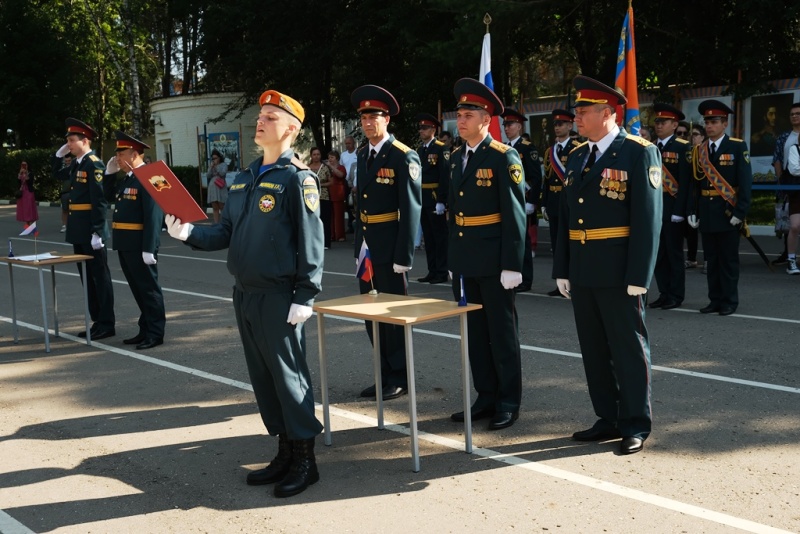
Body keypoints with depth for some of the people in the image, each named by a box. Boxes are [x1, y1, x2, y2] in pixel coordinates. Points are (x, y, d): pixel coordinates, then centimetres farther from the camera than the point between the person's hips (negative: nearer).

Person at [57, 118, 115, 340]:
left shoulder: (94, 164, -13)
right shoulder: (76, 164, 13)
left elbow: (100, 201, -19)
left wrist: (97, 232, -22)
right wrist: (60, 154, 15)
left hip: (90, 231, -9)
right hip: (78, 230, 9)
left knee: (99, 277, -1)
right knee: (87, 277, 13)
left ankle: (106, 324, 5)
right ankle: (97, 321, 21)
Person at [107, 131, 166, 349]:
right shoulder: (127, 178, 14)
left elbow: (154, 216, -21)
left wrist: (148, 249, -25)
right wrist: (109, 173, 11)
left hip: (140, 245, -9)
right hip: (125, 245, 9)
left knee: (148, 288, 1)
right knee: (137, 288, 16)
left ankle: (155, 333, 10)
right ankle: (145, 330, 26)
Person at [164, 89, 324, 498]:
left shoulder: (298, 177, -10)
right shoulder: (244, 178, 14)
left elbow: (310, 242, -14)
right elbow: (225, 233, 13)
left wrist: (305, 296, -18)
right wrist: (188, 233, -3)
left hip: (278, 297, -8)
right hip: (244, 294, 8)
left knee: (288, 375, -1)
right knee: (262, 377, 13)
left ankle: (305, 460, 11)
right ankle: (285, 453, 26)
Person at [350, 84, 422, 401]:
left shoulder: (404, 157, -12)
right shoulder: (363, 155, 11)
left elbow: (411, 210, -15)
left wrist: (404, 256, -18)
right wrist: (358, 241, 11)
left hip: (389, 248, -8)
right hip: (366, 245, 8)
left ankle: (399, 378, 16)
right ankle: (384, 374, 27)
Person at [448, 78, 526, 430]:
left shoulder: (504, 158, -11)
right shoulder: (456, 158, 11)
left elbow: (515, 215, -14)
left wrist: (512, 265, -17)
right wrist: (452, 256, 14)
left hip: (494, 261, -7)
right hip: (464, 261, 7)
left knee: (502, 332, 4)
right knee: (474, 332, 13)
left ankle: (509, 402, 15)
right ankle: (486, 397, 24)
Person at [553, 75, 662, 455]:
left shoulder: (639, 153, -8)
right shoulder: (576, 157, 13)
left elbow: (648, 218, -13)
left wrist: (638, 277, -17)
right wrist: (562, 269, 10)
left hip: (619, 272, -7)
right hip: (582, 272, 7)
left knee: (628, 349, 3)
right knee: (594, 350, 13)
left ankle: (635, 426, 15)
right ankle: (608, 419, 25)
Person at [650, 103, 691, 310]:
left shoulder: (682, 147, -5)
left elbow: (685, 182, -11)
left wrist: (679, 211, -16)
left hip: (672, 208, -6)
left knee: (674, 252, 2)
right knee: (658, 253, 9)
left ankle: (676, 295, 10)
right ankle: (664, 293, 18)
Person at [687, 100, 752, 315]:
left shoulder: (737, 147, -3)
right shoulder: (699, 150, 9)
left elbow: (745, 182, -8)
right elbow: (695, 183, 8)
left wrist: (740, 212, -15)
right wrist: (692, 212, 1)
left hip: (728, 213, -4)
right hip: (706, 214, 4)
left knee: (728, 259, 3)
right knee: (711, 259, 9)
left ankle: (729, 301, 11)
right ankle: (715, 300, 17)